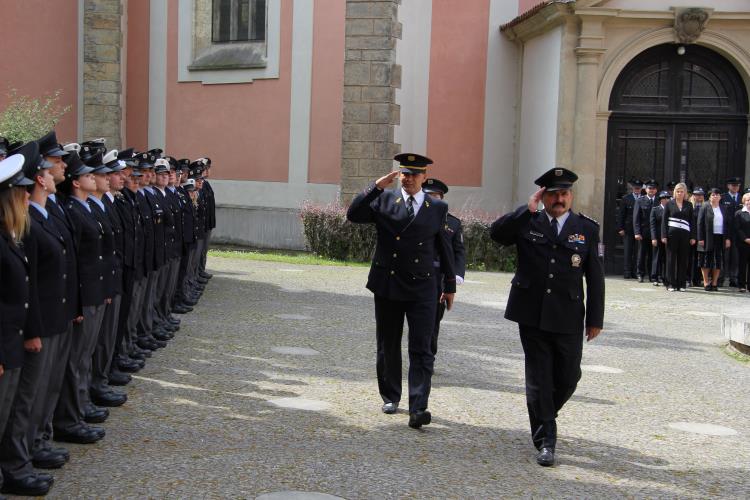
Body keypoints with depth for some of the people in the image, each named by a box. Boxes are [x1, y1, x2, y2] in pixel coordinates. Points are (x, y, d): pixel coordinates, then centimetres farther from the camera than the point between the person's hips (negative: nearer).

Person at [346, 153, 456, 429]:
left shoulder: (437, 208, 5)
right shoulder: (384, 200, 3)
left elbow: (444, 248, 11)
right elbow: (354, 214, -10)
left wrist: (450, 286, 13)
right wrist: (377, 186, -17)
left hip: (422, 289, -1)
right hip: (387, 285, 1)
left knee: (421, 350, -10)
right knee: (388, 346, 13)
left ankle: (418, 409, -13)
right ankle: (390, 397, 30)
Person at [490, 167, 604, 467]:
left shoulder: (587, 229, 4)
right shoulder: (527, 224, 3)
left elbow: (595, 278, 4)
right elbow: (496, 233, -14)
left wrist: (595, 318, 1)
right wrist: (527, 209, -16)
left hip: (568, 319, 1)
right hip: (532, 316, -1)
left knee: (568, 378, 7)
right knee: (538, 379, 3)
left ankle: (544, 418, 35)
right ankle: (545, 440, 10)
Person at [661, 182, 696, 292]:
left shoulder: (689, 205, 12)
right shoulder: (669, 204, 7)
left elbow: (692, 221, 11)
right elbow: (664, 220, 3)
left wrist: (693, 237, 5)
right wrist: (664, 235, -5)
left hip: (685, 234, 2)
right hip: (672, 233, -2)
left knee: (683, 259, 3)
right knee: (671, 258, 0)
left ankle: (681, 284, 9)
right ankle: (671, 284, 5)